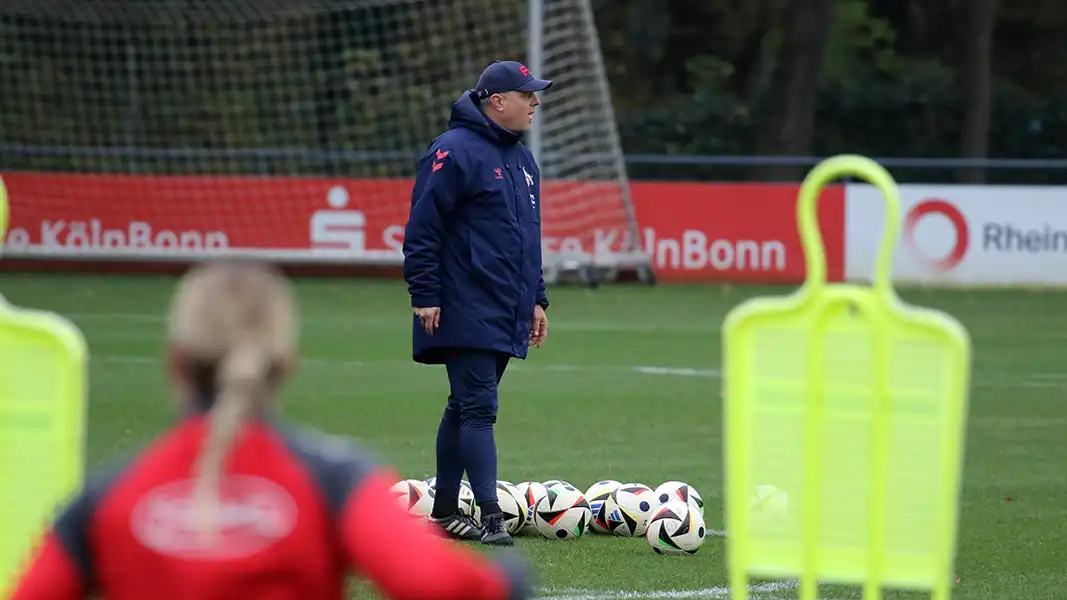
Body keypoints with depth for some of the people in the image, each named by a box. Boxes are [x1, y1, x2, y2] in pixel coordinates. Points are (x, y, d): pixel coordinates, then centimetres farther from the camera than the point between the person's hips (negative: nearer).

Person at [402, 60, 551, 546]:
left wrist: (536, 298, 22)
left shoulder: (522, 160, 17)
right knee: (478, 408, -12)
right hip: (466, 313, -8)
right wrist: (425, 296, -16)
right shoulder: (455, 152, -11)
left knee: (466, 407, 12)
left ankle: (444, 511, 18)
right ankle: (491, 517, -15)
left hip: (506, 315, 8)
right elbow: (422, 228, -13)